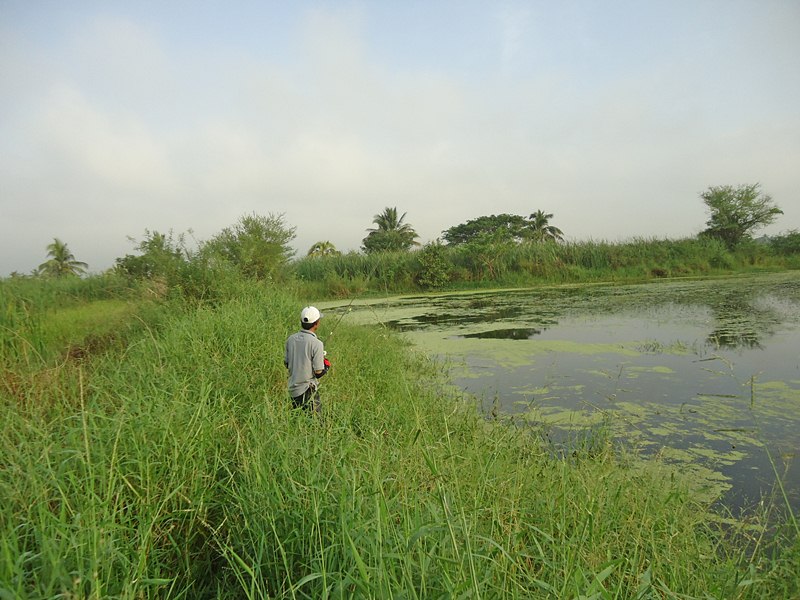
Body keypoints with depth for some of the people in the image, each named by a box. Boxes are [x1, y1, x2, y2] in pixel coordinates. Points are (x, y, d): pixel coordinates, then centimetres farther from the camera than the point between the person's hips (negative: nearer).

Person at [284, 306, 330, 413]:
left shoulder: (291, 339, 0)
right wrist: (327, 365, 4)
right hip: (308, 390, -6)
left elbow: (286, 363, 10)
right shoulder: (317, 344, -19)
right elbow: (319, 373, -16)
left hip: (293, 389, 7)